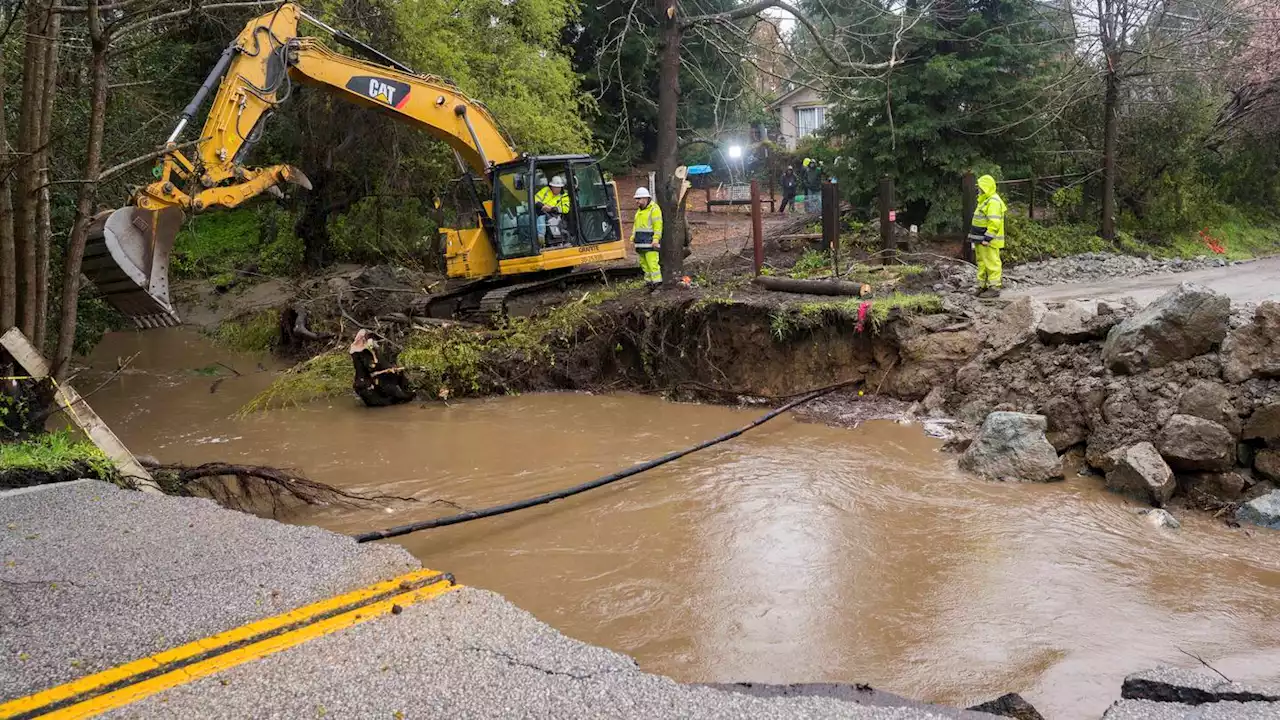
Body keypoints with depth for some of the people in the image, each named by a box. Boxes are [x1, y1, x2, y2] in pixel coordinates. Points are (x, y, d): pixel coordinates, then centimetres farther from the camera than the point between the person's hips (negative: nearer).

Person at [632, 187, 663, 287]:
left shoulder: (654, 209, -8)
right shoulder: (639, 210, 20)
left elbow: (658, 225, -14)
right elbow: (636, 224, 26)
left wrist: (656, 239, -22)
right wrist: (633, 235, 12)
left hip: (650, 241, -9)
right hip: (640, 241, 9)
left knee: (652, 262, -14)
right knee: (643, 262, 9)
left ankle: (657, 282, -14)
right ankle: (649, 280, 16)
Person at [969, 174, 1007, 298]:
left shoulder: (993, 202, -16)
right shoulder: (984, 200, 18)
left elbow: (994, 222, -24)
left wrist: (987, 238, -25)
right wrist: (974, 237, 22)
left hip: (988, 241, -11)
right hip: (981, 240, 11)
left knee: (991, 264, -7)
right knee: (982, 264, 14)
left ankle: (994, 288, -4)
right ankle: (982, 286, 21)